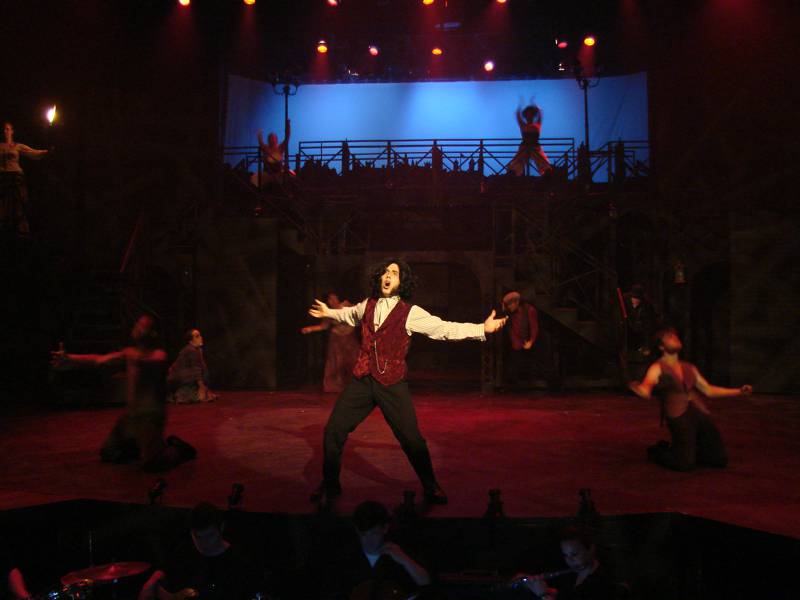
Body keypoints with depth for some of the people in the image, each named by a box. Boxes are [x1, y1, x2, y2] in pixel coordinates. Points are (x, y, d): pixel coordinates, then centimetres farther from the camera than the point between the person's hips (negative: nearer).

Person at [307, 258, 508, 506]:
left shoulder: (410, 313, -4)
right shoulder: (367, 305, 10)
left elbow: (445, 328, -10)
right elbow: (350, 314, 35)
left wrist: (482, 328, -19)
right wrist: (329, 313, 46)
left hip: (392, 384, -4)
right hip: (362, 381, 4)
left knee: (411, 439, -5)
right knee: (333, 430, 2)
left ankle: (431, 488, 20)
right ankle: (330, 485, 24)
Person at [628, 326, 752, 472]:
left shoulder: (689, 368, 22)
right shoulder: (657, 368, 2)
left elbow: (709, 390, 28)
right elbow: (645, 392, -16)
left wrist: (739, 391, 23)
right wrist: (635, 387, -40)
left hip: (700, 412, 6)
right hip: (678, 416, -6)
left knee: (720, 460, 3)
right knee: (685, 465, -14)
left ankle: (690, 452, 28)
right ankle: (658, 451, 16)